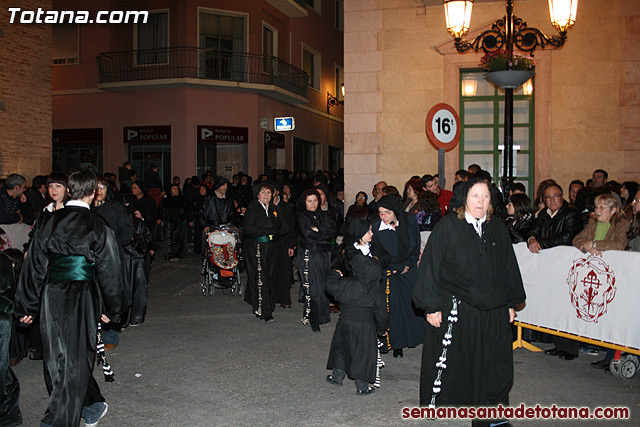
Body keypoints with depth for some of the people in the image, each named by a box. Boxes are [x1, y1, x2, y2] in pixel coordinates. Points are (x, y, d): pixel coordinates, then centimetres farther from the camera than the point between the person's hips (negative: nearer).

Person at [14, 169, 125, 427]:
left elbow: (34, 267, 6)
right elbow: (109, 271, -3)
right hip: (83, 298, -3)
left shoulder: (49, 222, 3)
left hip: (51, 298, 3)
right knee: (75, 360, 7)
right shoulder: (98, 227, -6)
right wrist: (112, 309, 7)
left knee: (58, 358, 17)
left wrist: (27, 306, 12)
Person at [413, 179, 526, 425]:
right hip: (454, 312, -4)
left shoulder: (497, 228, 7)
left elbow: (509, 267, 14)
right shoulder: (447, 227, -6)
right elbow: (431, 267, -8)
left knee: (493, 368, 11)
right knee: (451, 368, 6)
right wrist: (432, 306, -12)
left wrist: (511, 303, 13)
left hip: (493, 313, 4)